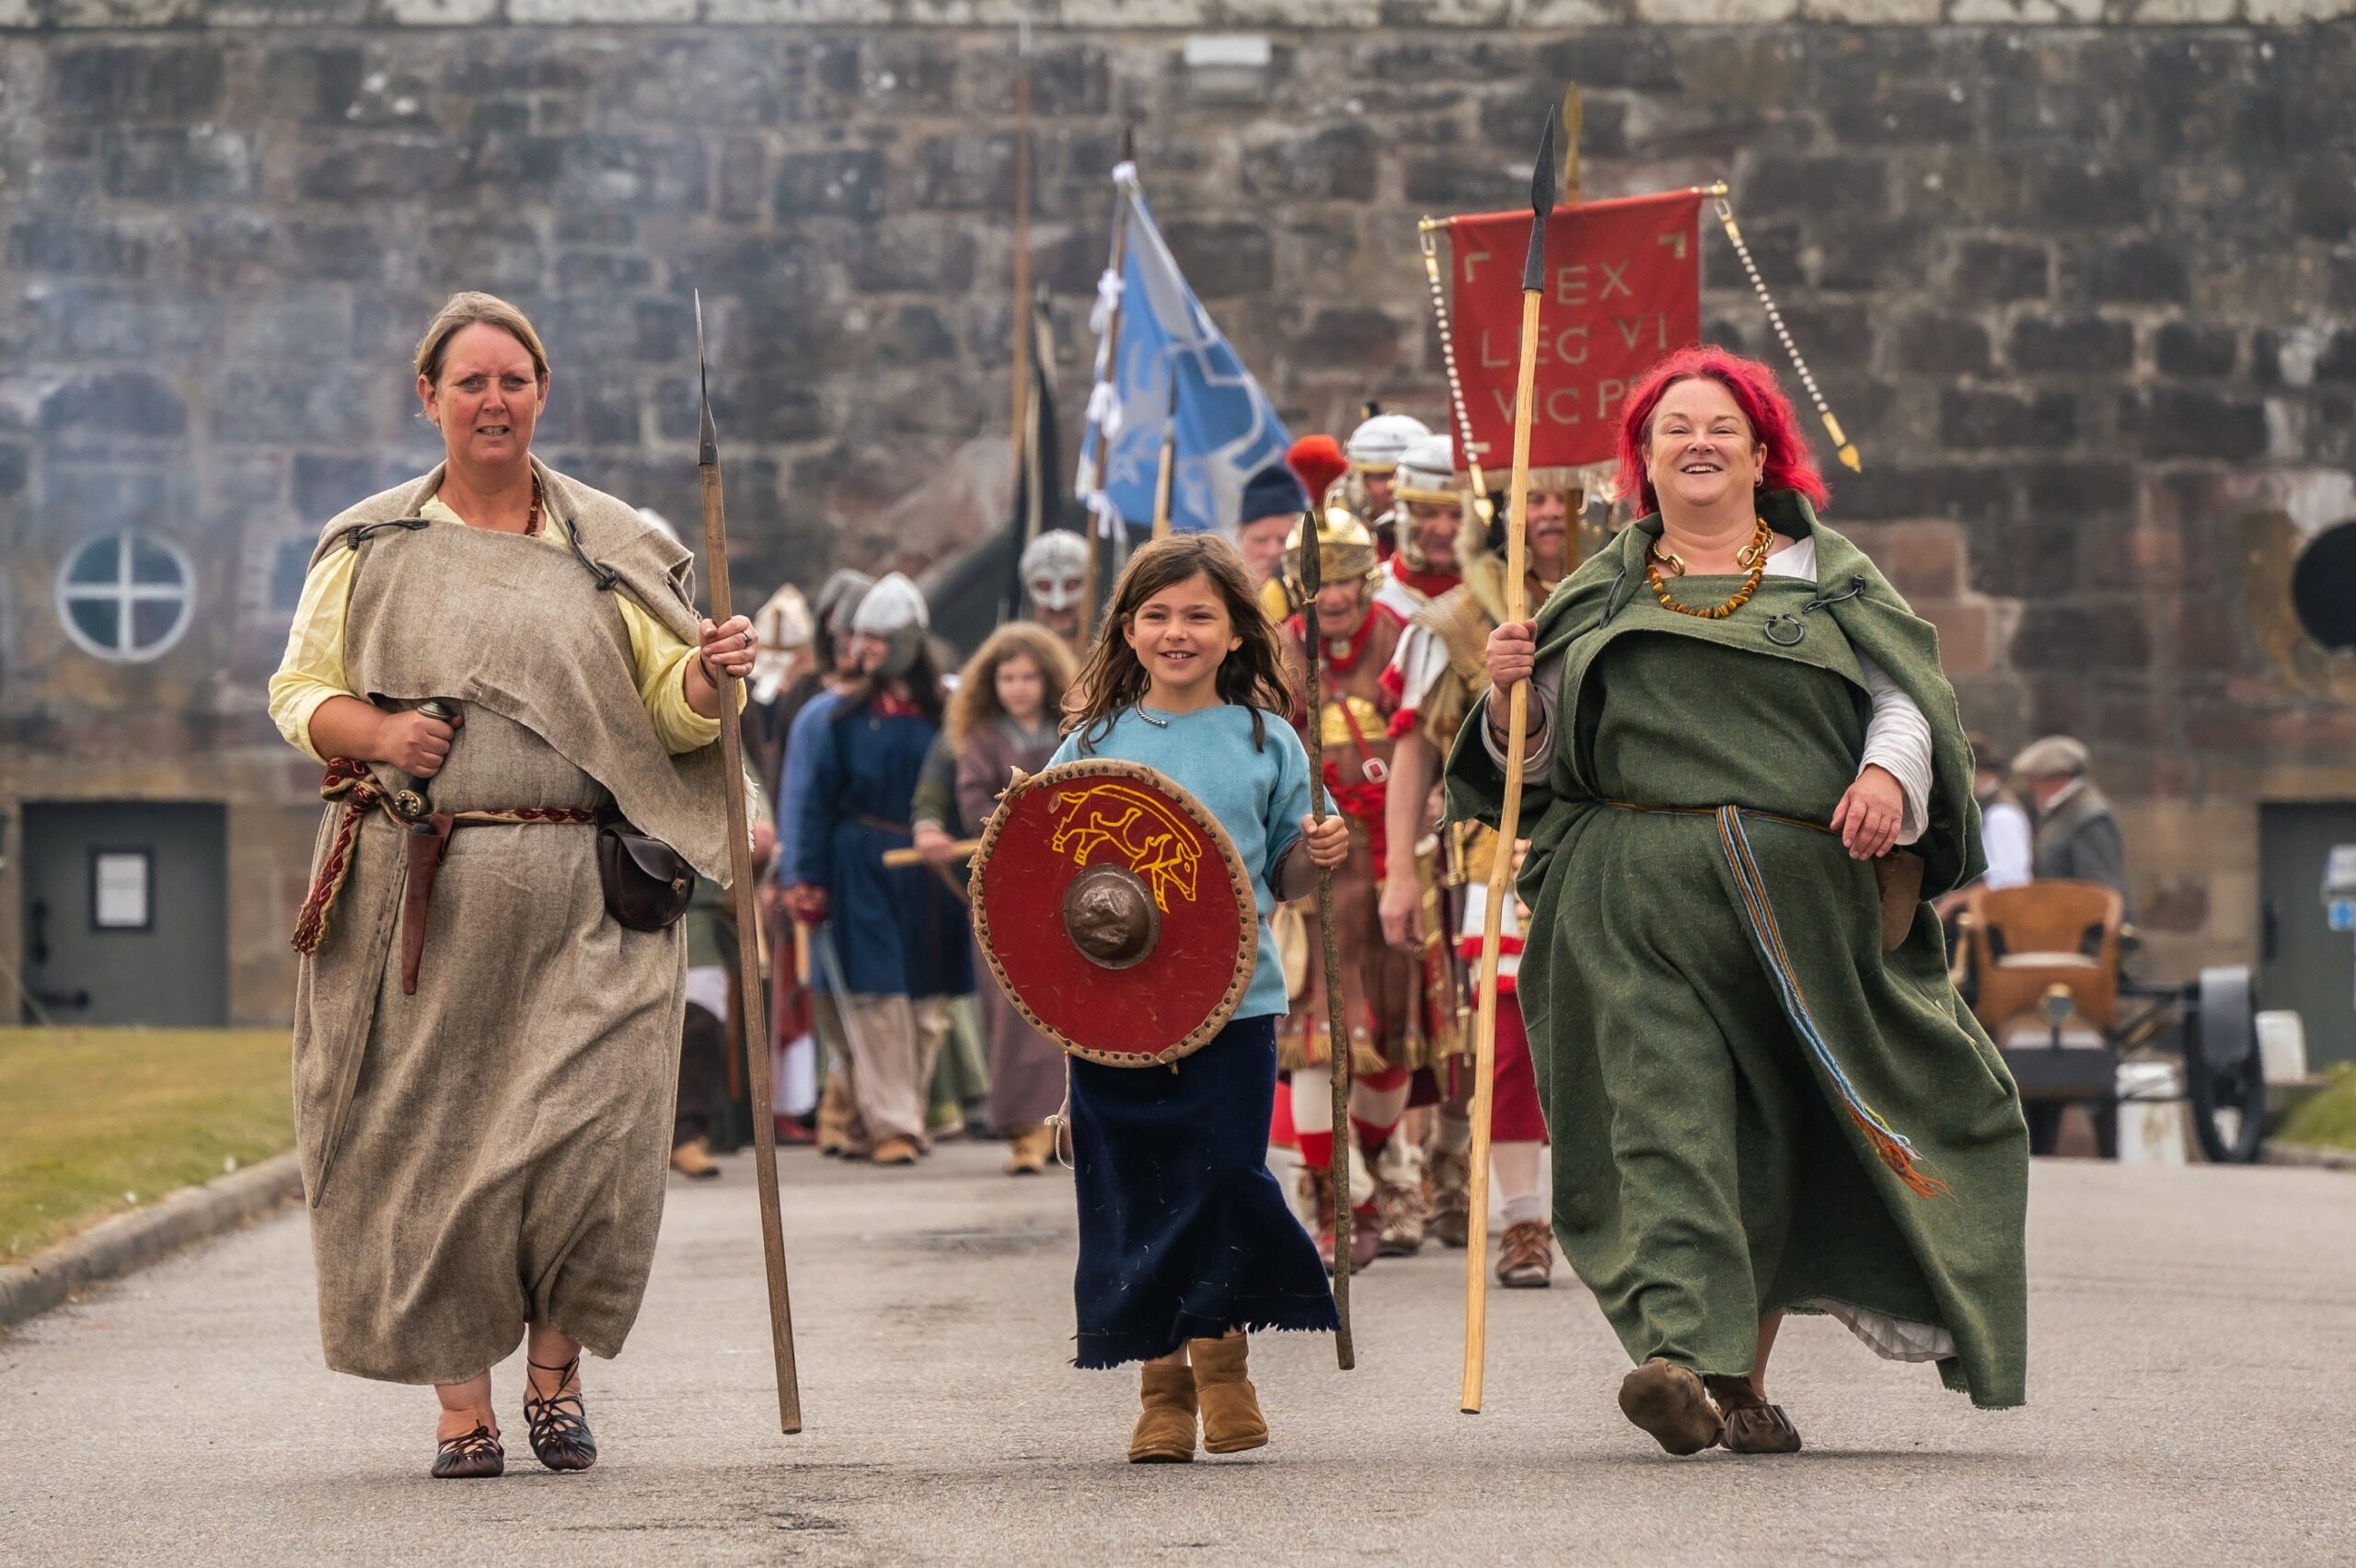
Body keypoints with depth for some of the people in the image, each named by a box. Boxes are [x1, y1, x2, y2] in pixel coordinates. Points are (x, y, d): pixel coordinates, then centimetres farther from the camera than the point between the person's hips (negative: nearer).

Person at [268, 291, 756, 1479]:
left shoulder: (607, 548, 11)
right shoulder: (371, 549, 10)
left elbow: (670, 706, 8)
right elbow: (298, 692, 10)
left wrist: (709, 675, -15)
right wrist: (373, 733, -10)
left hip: (574, 900, 0)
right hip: (415, 895, 0)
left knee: (584, 1127, -10)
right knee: (429, 1145, -1)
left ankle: (555, 1374, 11)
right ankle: (462, 1403, 9)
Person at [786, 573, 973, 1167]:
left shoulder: (941, 713, 3)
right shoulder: (847, 714, 4)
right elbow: (820, 799, 5)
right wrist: (810, 875, 0)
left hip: (927, 871, 1)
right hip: (863, 867, -1)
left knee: (927, 1001, 4)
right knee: (877, 998, -7)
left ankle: (911, 1113, 17)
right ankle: (891, 1123, -5)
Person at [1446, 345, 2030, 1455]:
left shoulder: (1827, 578, 17)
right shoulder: (1599, 598, 17)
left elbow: (1908, 695, 9)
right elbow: (1534, 752, 16)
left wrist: (1890, 775, -10)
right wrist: (1510, 694, -5)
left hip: (1802, 897, 1)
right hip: (1639, 901, -1)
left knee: (1782, 1133, 3)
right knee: (1665, 1111, -17)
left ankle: (1745, 1379, 12)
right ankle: (1682, 1356, -30)